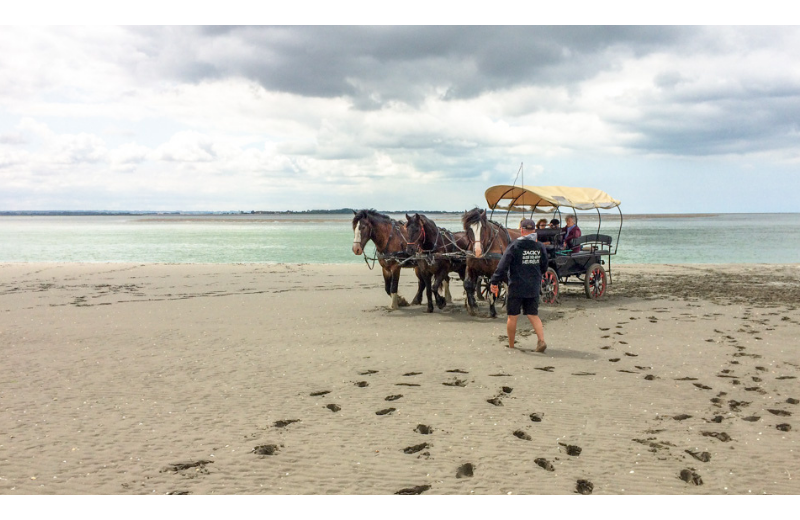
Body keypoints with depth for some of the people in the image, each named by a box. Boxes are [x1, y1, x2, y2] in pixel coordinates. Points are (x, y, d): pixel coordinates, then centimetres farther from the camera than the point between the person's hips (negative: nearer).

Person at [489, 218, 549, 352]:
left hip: (516, 287, -4)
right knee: (533, 315, 12)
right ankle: (541, 340, -6)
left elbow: (502, 266, -14)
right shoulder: (540, 247, 2)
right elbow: (544, 267, 11)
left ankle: (511, 345, 17)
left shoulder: (514, 246, -11)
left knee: (512, 316, 8)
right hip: (534, 288, 4)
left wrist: (494, 282, -6)